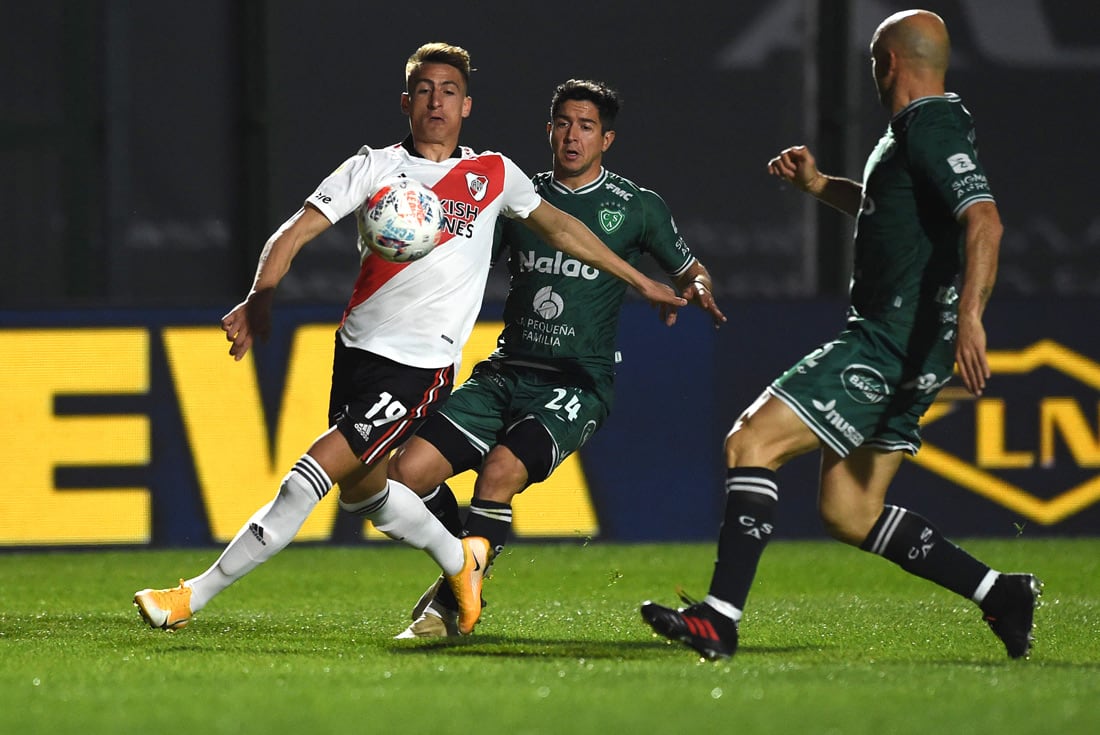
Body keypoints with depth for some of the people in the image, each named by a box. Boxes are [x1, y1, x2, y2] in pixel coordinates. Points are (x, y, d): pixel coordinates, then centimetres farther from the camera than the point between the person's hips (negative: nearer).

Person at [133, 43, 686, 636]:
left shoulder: (493, 175, 6)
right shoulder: (374, 168, 4)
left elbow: (558, 226, 23)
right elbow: (295, 232, -4)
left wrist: (640, 281, 28)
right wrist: (259, 299, -22)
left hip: (421, 367, -4)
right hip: (357, 345, 4)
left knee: (317, 469, -15)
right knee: (359, 487, 15)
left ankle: (193, 597, -15)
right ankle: (460, 561, 42)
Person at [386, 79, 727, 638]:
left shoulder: (638, 207, 5)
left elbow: (689, 272, 17)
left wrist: (696, 291, -5)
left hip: (577, 383, -4)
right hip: (504, 375, 4)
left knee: (500, 471, -31)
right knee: (408, 471, -13)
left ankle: (451, 603, -17)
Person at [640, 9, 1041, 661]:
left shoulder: (932, 129, -13)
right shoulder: (918, 131, 19)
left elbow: (984, 221, -28)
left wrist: (970, 315, -39)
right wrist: (819, 185, 28)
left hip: (892, 347, -10)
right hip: (898, 346, 10)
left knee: (752, 442, -14)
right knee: (848, 514, 12)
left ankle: (720, 618, -18)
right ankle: (1000, 593, 14)